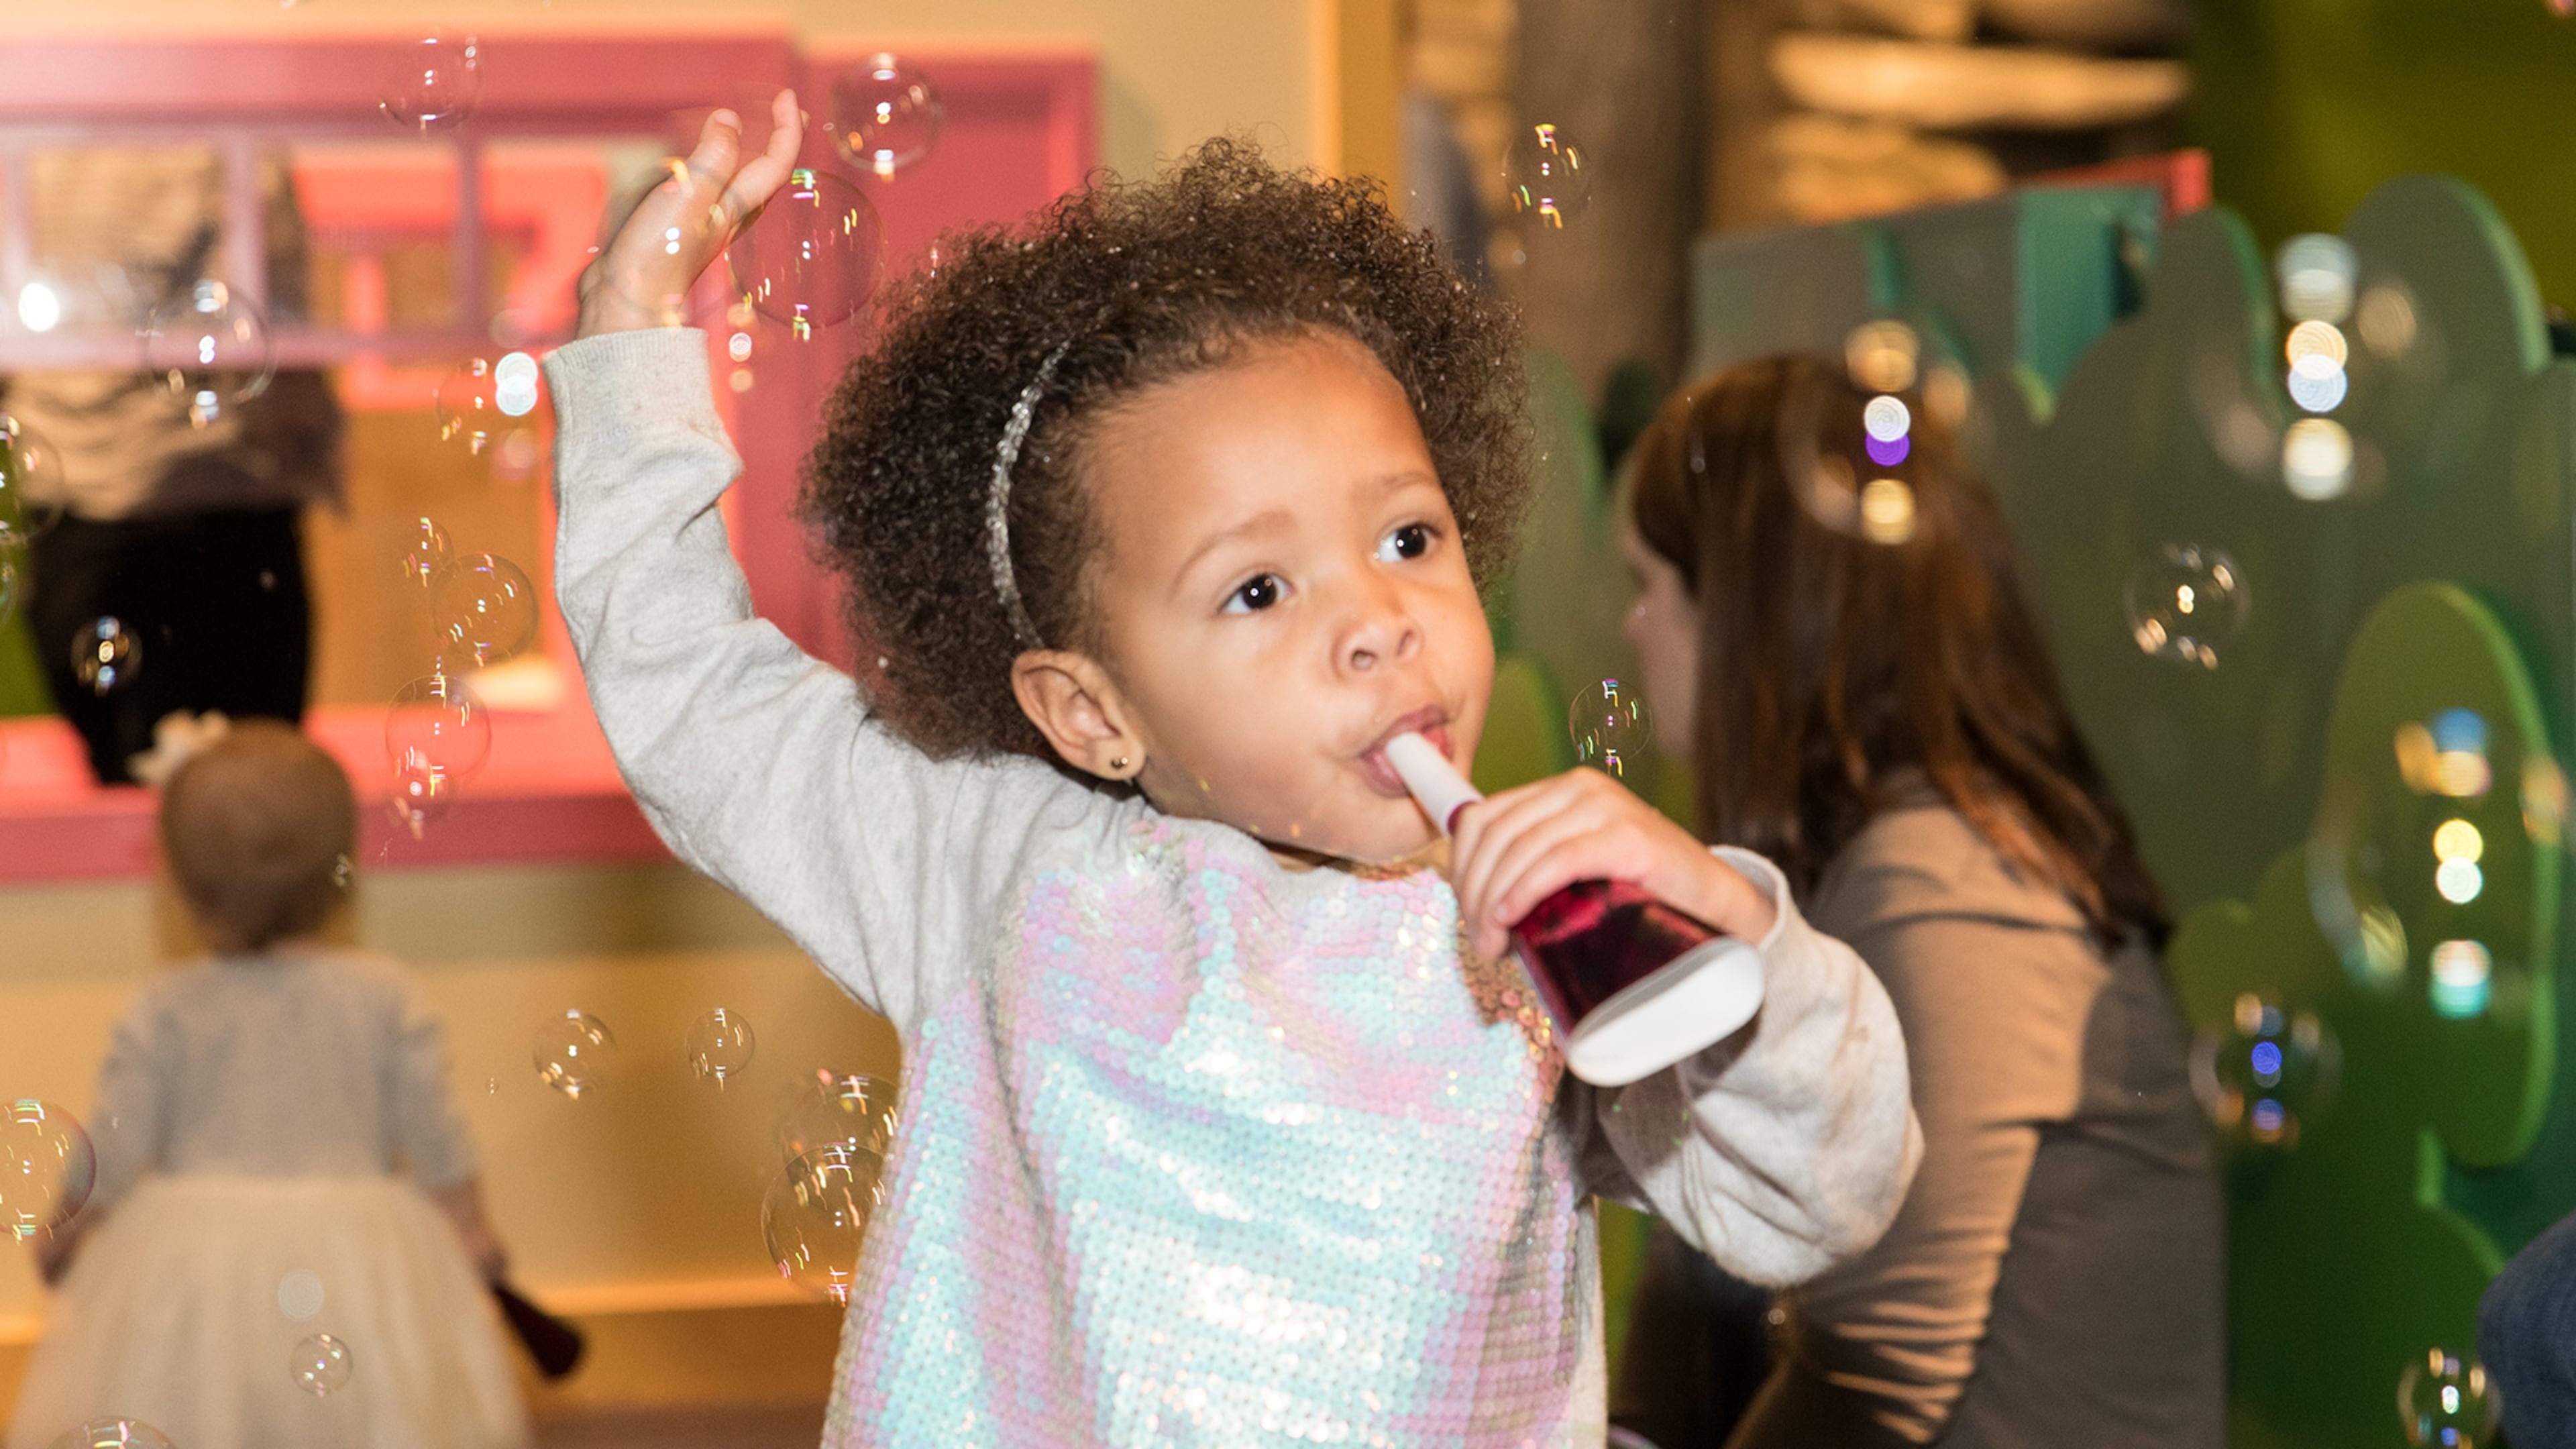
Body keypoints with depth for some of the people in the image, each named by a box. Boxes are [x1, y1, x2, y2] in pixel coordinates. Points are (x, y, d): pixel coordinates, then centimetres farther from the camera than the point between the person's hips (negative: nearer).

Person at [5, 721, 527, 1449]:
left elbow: (113, 1150, -2)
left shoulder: (162, 1013, -7)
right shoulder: (384, 997, -4)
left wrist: (66, 1228, 17)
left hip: (196, 1248, -1)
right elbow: (436, 1138, 1)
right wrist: (470, 1230, 16)